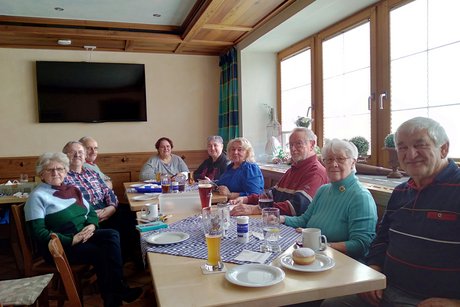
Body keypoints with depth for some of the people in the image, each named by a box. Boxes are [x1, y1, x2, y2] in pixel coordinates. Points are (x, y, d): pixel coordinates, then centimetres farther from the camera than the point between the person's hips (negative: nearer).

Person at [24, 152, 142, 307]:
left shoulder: (72, 189, 14)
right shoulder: (37, 196, -6)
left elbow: (91, 211, 15)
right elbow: (39, 234, -13)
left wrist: (91, 226, -9)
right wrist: (72, 240, -21)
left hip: (84, 236, 6)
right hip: (59, 246, -6)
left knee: (112, 235, -22)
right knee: (100, 252, -27)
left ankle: (116, 288, -19)